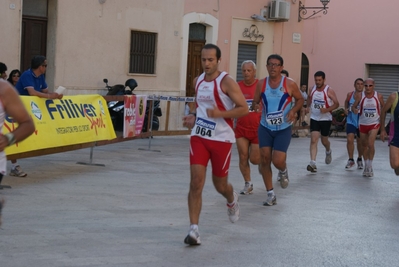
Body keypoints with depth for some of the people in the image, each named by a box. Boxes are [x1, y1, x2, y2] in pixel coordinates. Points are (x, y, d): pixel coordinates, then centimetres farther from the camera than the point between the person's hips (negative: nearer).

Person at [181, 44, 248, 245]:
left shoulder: (226, 82, -11)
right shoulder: (197, 81, 8)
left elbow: (244, 109, -12)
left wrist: (221, 113, -26)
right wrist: (193, 118, 6)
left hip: (221, 139, -4)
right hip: (199, 137, 4)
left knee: (220, 185, 11)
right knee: (196, 182, -10)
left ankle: (232, 200, 47)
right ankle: (194, 229, -9)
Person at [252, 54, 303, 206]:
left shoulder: (289, 84, -8)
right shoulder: (261, 84, -1)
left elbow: (300, 99, 5)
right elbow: (255, 102, 7)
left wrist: (293, 110, -13)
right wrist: (255, 107, -17)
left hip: (283, 129, -3)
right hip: (265, 128, 3)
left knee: (278, 161, -13)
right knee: (264, 159, -2)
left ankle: (283, 171, 27)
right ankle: (271, 194, 11)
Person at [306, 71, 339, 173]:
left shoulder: (329, 91, -12)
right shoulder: (312, 89, 1)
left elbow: (336, 104, -11)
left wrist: (327, 109, -26)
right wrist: (308, 106, 1)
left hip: (326, 119, -2)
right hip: (314, 118, 2)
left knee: (324, 140, 14)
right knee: (313, 140, -12)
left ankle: (328, 152, 49)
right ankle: (313, 163, -19)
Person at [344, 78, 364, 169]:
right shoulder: (350, 95, -1)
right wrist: (346, 109, 3)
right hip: (351, 121, 1)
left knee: (360, 142, 13)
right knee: (349, 139, -13)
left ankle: (359, 159, 33)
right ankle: (351, 160, 0)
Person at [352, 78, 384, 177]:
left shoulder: (378, 96, -7)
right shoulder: (360, 96, -8)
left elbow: (383, 108, 6)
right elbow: (353, 107, -1)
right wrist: (354, 110, -23)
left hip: (374, 124, -2)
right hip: (363, 124, 2)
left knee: (370, 144, -19)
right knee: (364, 146, 12)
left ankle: (370, 166, -6)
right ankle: (366, 166, 28)